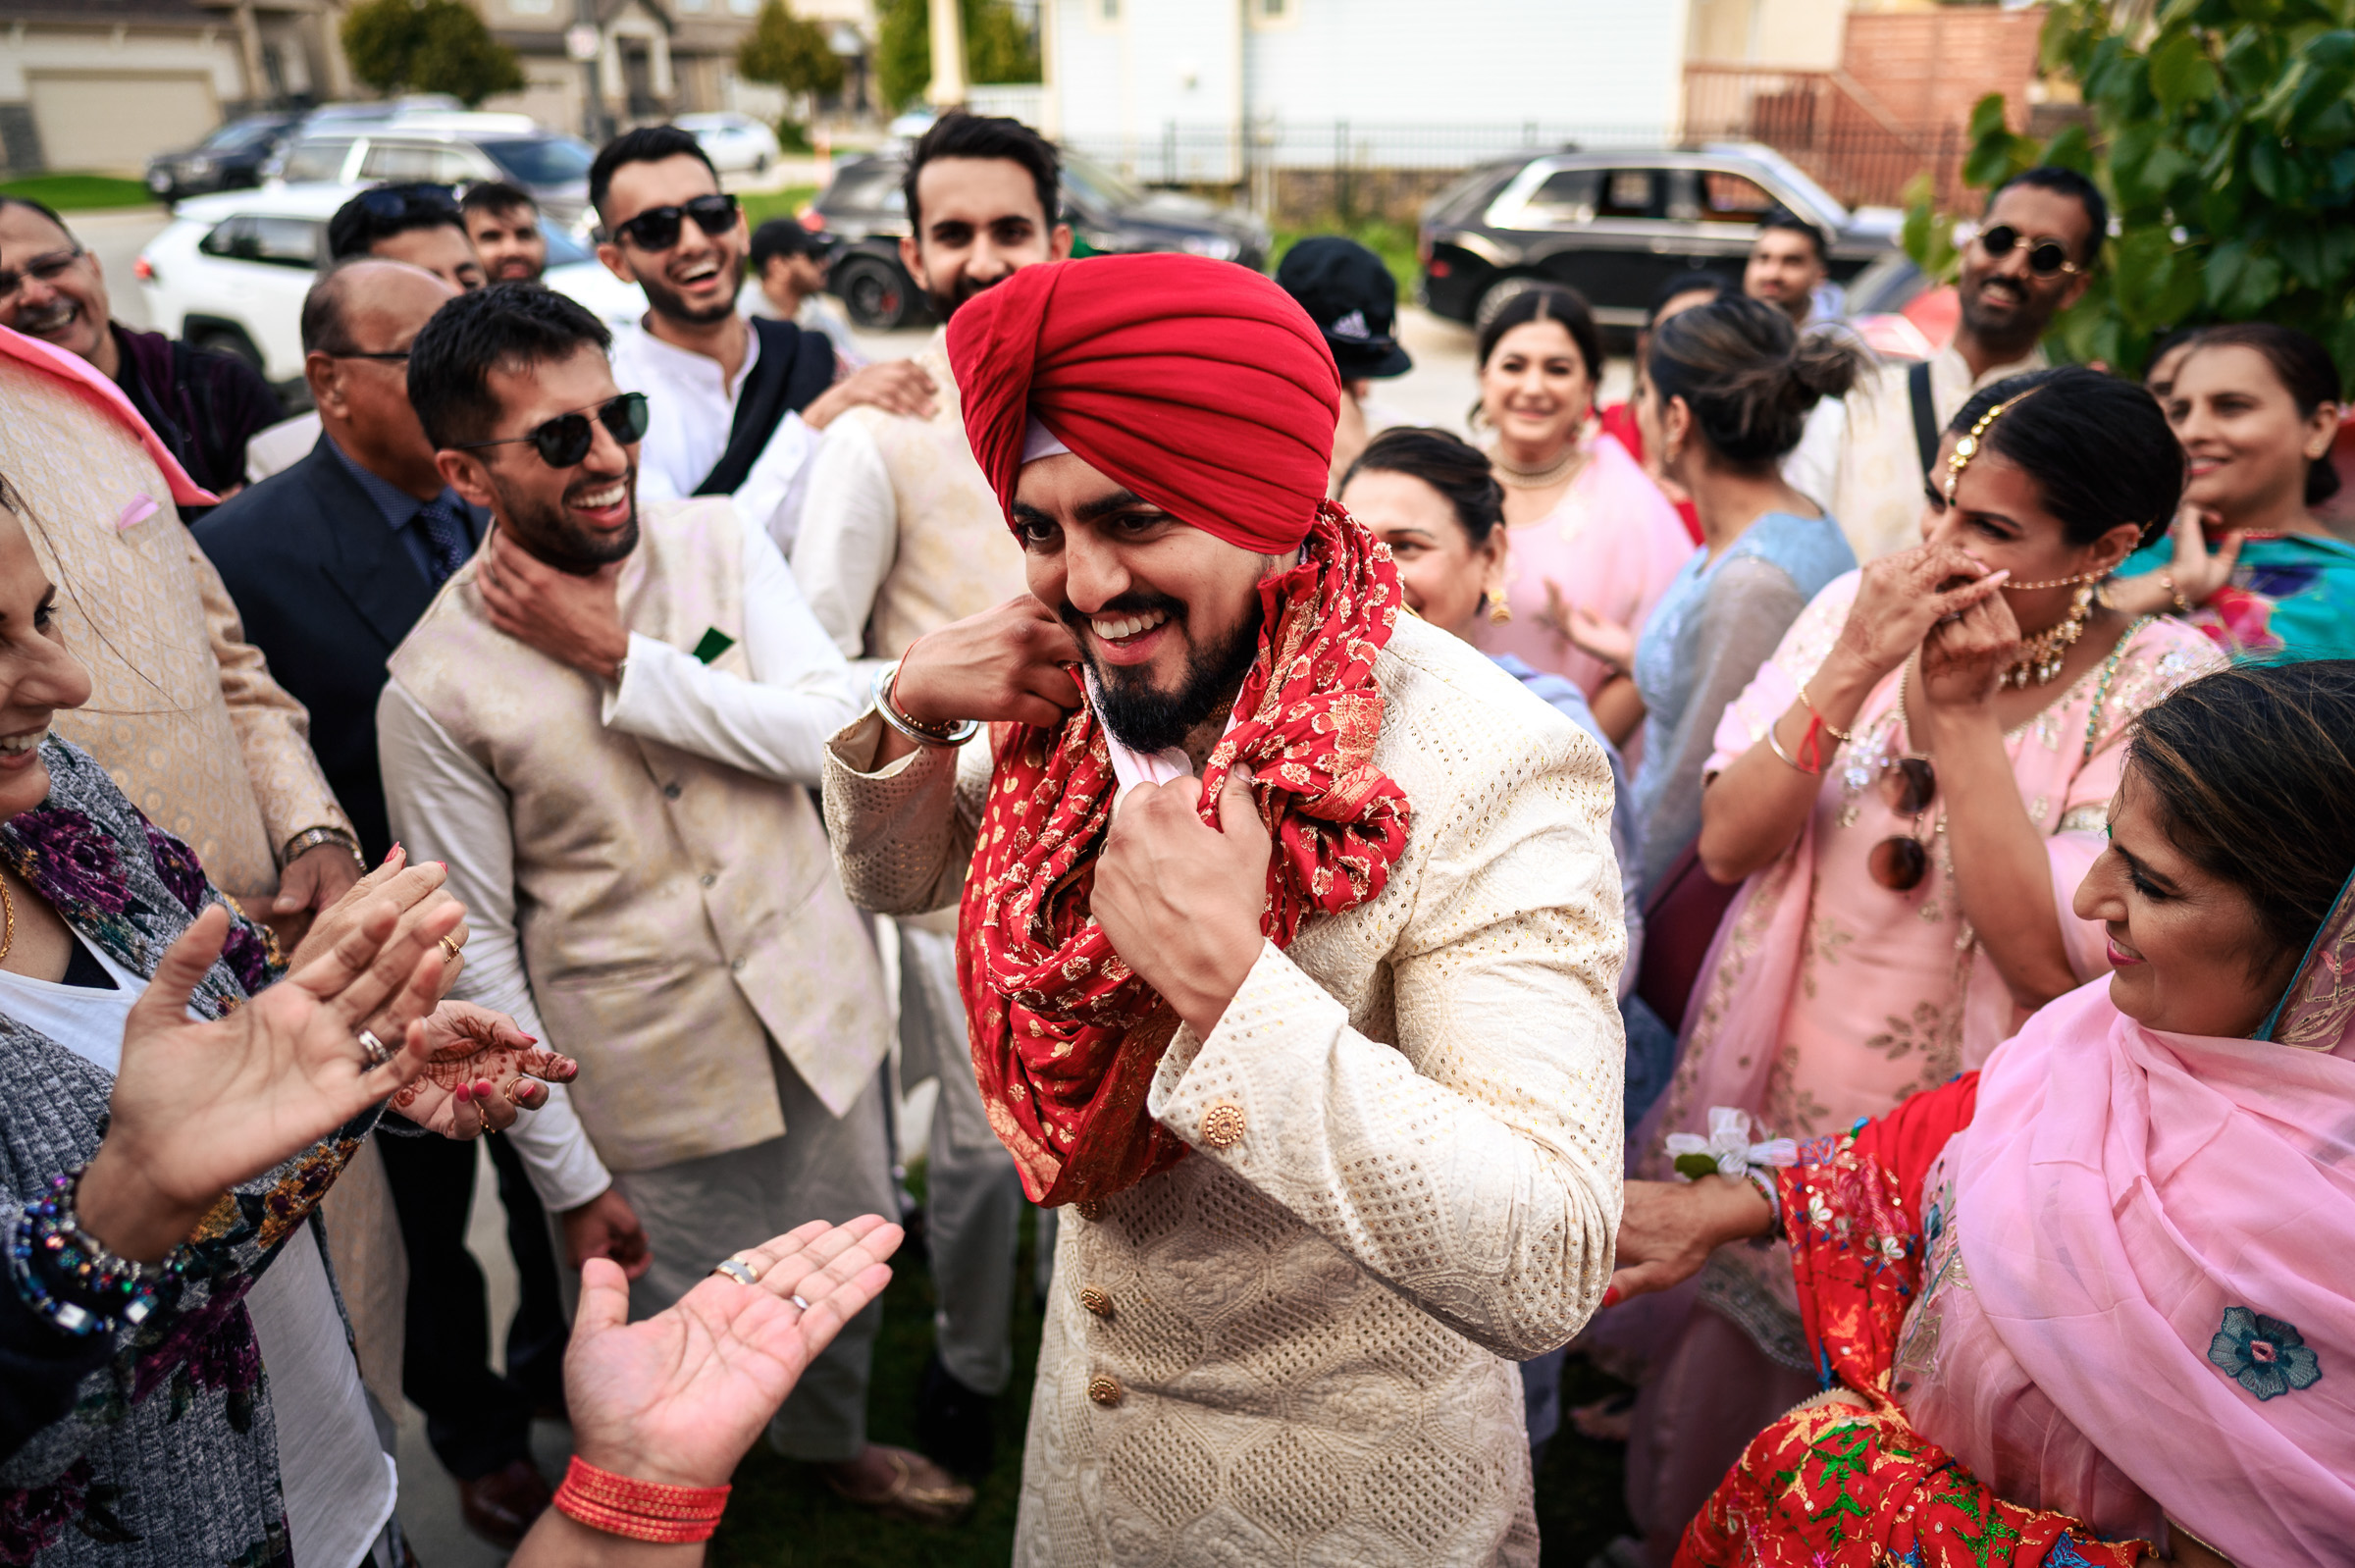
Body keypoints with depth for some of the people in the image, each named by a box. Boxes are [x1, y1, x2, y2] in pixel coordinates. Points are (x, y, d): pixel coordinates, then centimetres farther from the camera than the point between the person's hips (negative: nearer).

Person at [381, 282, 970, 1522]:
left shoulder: (719, 544, -5)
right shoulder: (435, 687, -13)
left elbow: (831, 729, -15)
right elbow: (480, 948, -8)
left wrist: (621, 658, -20)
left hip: (821, 1006, 4)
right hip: (653, 1073, -3)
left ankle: (832, 1440, 55)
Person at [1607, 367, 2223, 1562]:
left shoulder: (2165, 689, -12)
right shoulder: (1859, 610, -4)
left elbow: (2055, 961, -23)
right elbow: (1727, 843, -10)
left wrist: (1957, 714, -22)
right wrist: (1853, 671, -21)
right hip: (1762, 1115, 3)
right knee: (1694, 1457, 18)